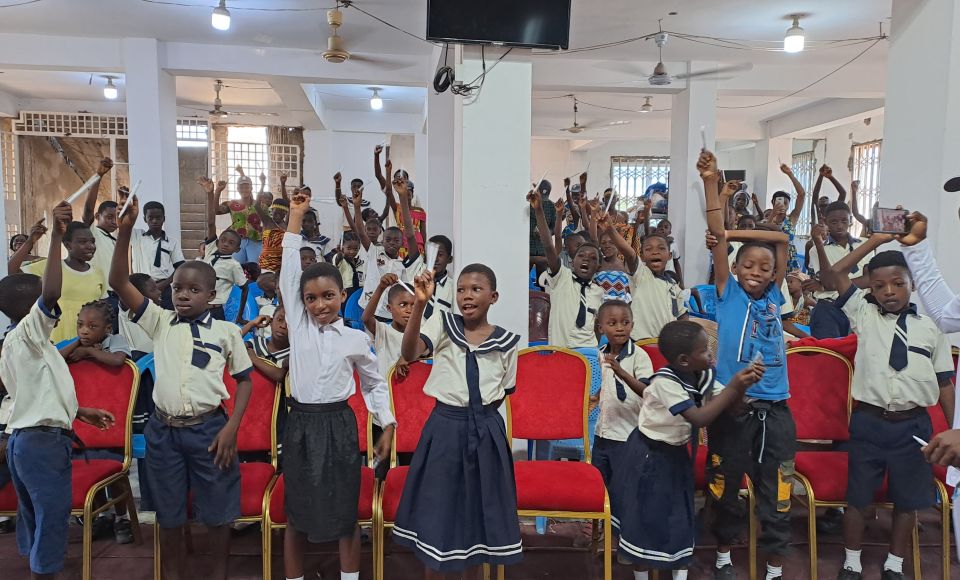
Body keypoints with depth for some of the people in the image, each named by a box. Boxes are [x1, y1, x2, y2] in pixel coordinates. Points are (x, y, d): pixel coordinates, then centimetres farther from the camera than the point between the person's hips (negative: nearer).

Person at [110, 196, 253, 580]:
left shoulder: (227, 331, -2)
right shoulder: (160, 322, 4)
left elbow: (245, 380, 3)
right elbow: (119, 283, -5)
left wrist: (231, 428, -7)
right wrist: (125, 230, -16)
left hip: (208, 429, -2)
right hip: (163, 430, 2)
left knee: (218, 512, 10)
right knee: (168, 515, 15)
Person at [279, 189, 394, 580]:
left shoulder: (356, 339, -1)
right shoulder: (298, 325, 0)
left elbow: (375, 384, 10)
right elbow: (289, 274, -5)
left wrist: (388, 426, 4)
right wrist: (295, 218, -6)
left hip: (339, 425, -1)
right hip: (301, 424, 1)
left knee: (345, 513, 8)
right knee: (296, 514, 10)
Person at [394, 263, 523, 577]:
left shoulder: (506, 341, 0)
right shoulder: (442, 324, -4)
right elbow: (408, 354, -22)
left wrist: (480, 415, 4)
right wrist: (420, 304, -32)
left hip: (486, 430, 2)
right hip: (445, 427, -1)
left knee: (479, 507, 13)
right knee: (437, 506, 8)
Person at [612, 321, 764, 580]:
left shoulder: (703, 374, -7)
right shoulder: (665, 382, -29)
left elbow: (728, 405, -3)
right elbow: (700, 418, -34)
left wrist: (743, 384, -23)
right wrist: (733, 385, -33)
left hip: (677, 453, 7)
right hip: (649, 455, -7)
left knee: (682, 514, 12)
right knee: (646, 517, 5)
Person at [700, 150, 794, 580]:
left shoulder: (774, 297, 7)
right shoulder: (728, 294, 0)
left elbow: (782, 240, 7)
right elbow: (718, 238, -7)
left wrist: (734, 233, 1)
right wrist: (711, 183, -13)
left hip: (775, 409, 3)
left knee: (775, 495, 9)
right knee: (726, 488, 11)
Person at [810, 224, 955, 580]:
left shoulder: (929, 328, 4)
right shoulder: (864, 314, 2)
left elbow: (945, 383, 8)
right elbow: (834, 276, -7)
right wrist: (876, 240, -9)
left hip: (914, 424, 1)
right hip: (868, 421, -1)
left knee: (908, 500, 13)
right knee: (857, 496, 8)